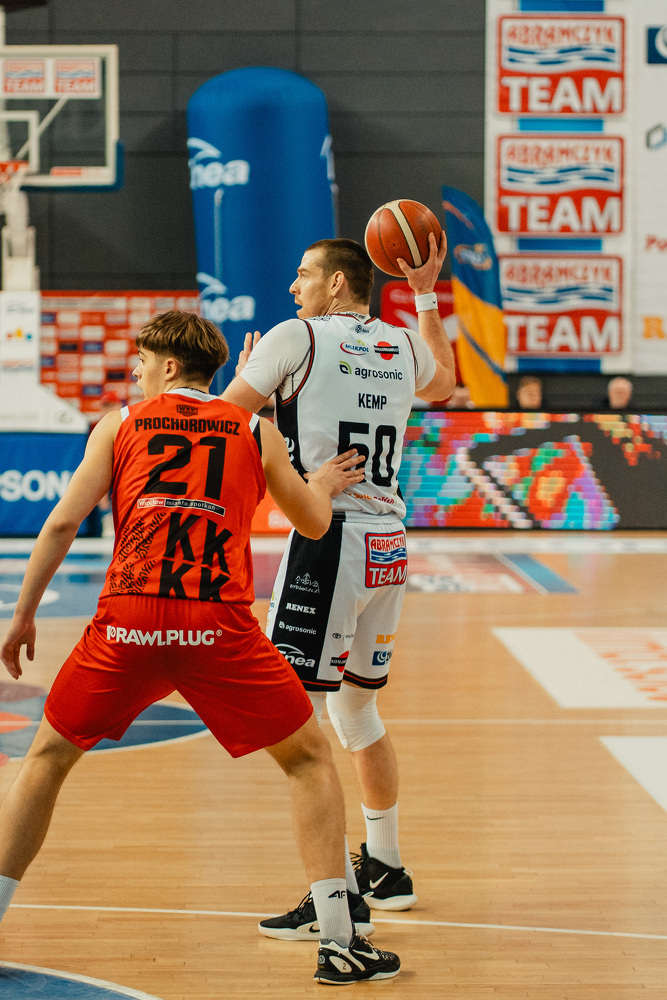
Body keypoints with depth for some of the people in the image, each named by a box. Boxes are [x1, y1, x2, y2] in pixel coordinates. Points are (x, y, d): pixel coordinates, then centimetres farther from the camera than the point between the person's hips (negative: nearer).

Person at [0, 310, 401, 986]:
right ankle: (338, 943, 7)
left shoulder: (119, 425, 14)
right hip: (218, 625, 0)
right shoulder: (256, 432, 15)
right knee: (309, 759, 15)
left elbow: (62, 524, 7)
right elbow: (314, 524, 23)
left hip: (127, 621, 1)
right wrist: (322, 484, 45)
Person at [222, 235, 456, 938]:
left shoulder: (295, 338, -5)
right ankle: (386, 869, 33)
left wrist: (245, 371, 19)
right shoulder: (404, 345, 13)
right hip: (390, 543, 7)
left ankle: (338, 893, -7)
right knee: (356, 708, 22)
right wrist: (425, 295, 40)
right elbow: (443, 384, 37)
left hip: (327, 540, -7)